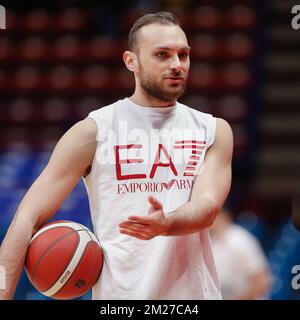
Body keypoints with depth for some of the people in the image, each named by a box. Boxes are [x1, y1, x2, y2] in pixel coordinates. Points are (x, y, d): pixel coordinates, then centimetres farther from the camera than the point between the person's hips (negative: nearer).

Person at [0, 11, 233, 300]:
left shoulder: (213, 131, 6)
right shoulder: (93, 132, -2)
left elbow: (208, 205, -9)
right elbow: (28, 218, -5)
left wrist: (166, 225, -31)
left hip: (195, 291, 2)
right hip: (118, 293, -2)